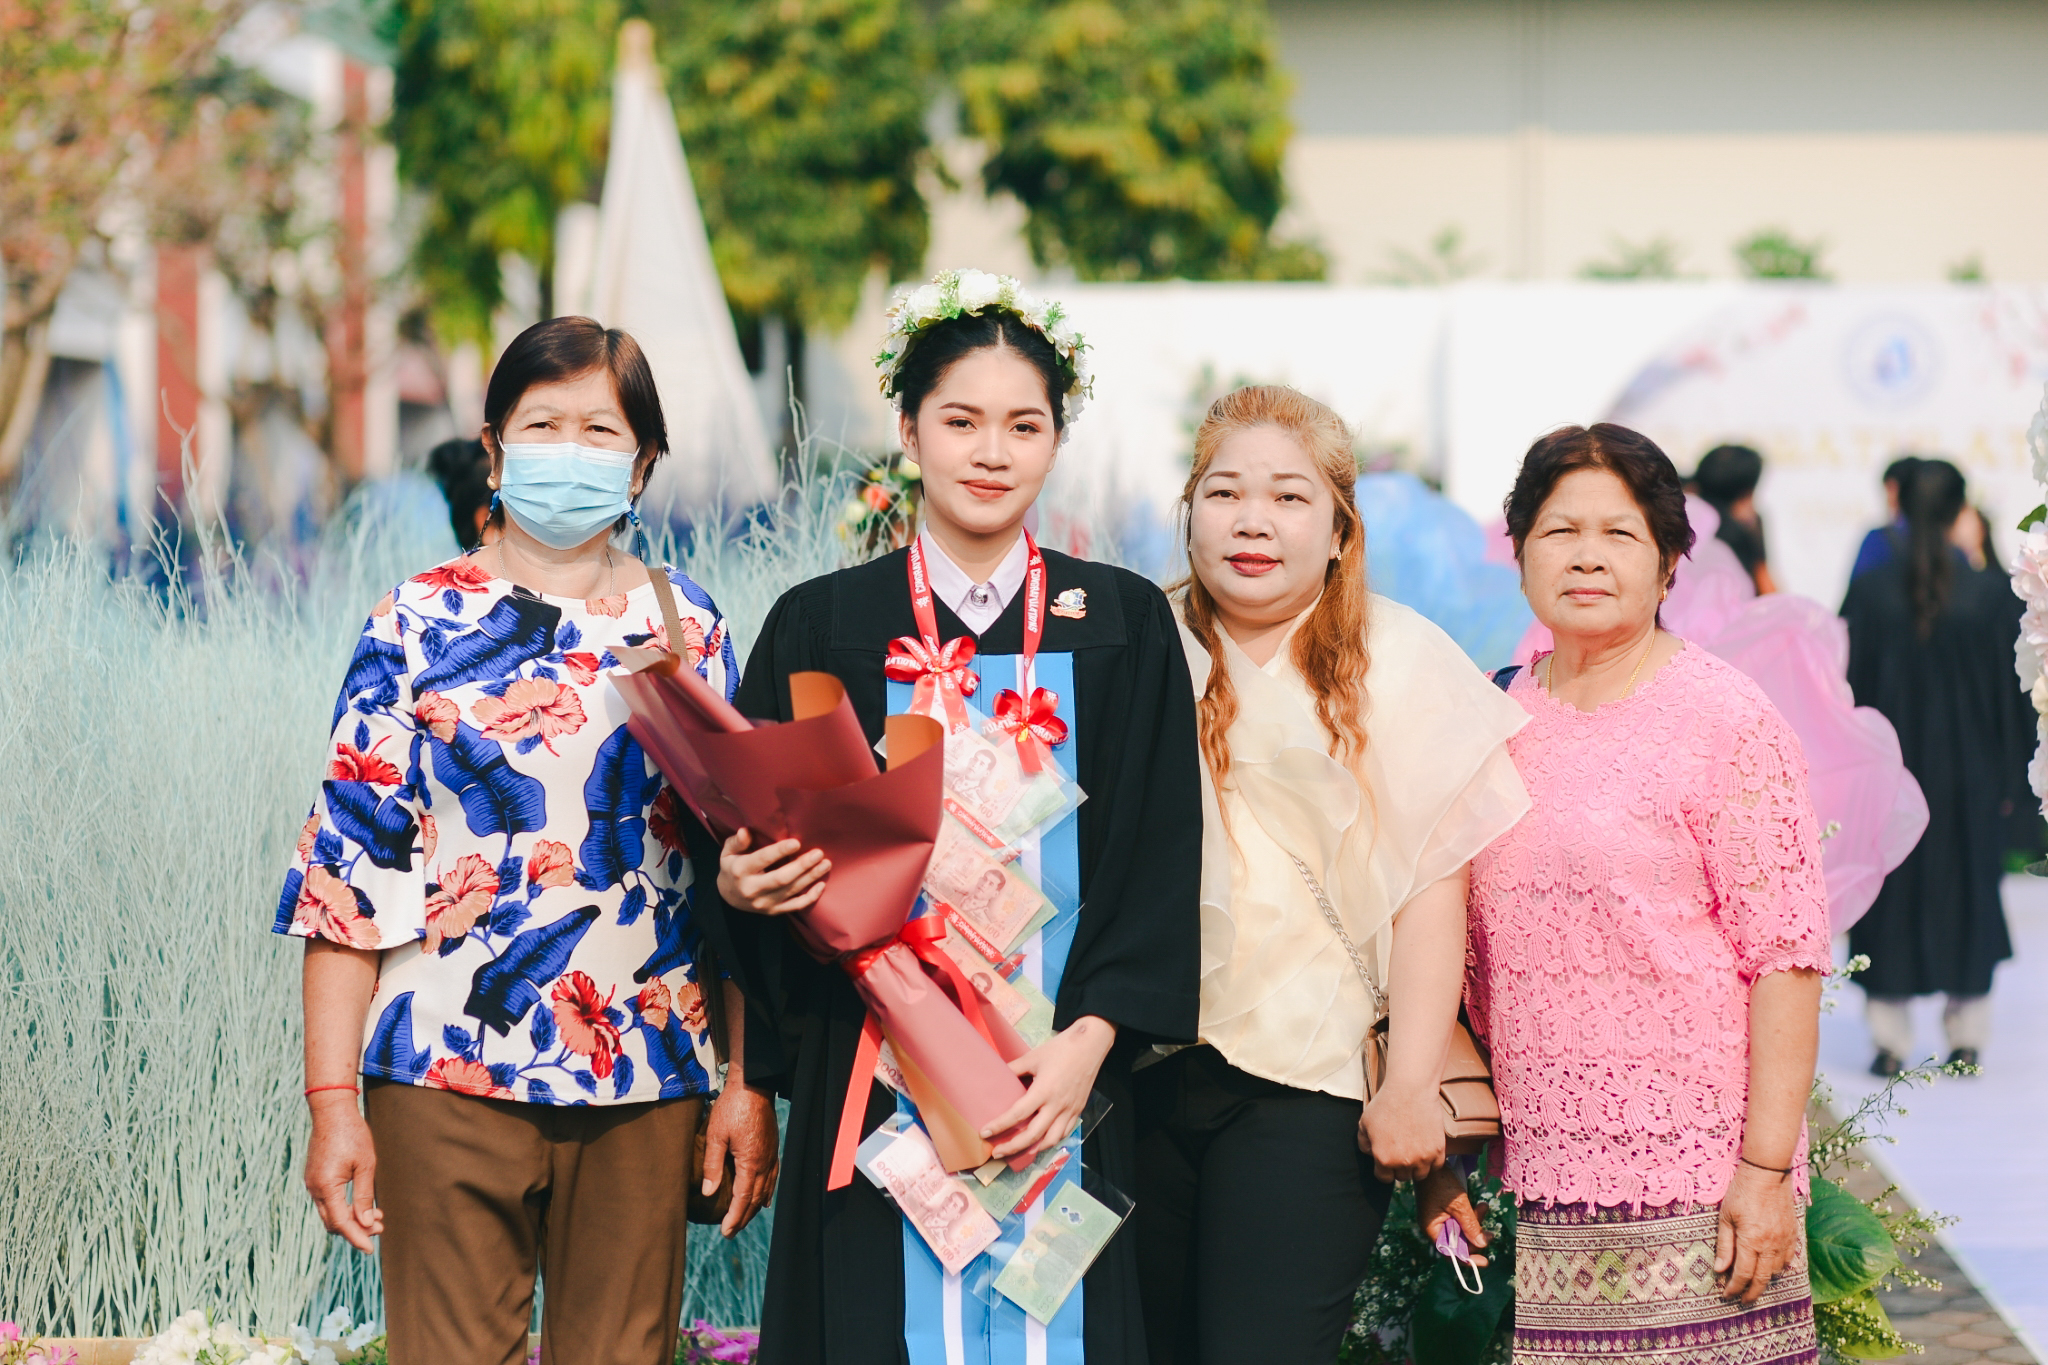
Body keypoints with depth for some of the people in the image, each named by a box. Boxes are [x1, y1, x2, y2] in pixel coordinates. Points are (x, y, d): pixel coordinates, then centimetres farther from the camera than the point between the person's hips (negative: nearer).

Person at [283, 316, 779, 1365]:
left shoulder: (685, 628, 9)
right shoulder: (419, 622, 2)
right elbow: (349, 863, -1)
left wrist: (750, 1084, 3)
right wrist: (332, 1100, -7)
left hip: (645, 1081, 2)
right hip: (447, 1073, -2)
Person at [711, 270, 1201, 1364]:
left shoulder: (1122, 625, 6)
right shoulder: (822, 625, 6)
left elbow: (1159, 859, 1)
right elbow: (750, 853, 7)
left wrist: (1087, 1043, -11)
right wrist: (740, 882, -17)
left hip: (1065, 1081, 0)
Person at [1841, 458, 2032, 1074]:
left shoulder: (1869, 590, -9)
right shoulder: (1993, 593, -10)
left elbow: (1850, 684, -4)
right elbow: (2012, 690, -4)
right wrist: (2013, 778, 6)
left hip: (1888, 767, 0)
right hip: (1969, 769, 0)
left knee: (1889, 891, 10)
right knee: (1968, 889, 13)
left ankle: (1889, 1040, 7)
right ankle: (1967, 1034, 14)